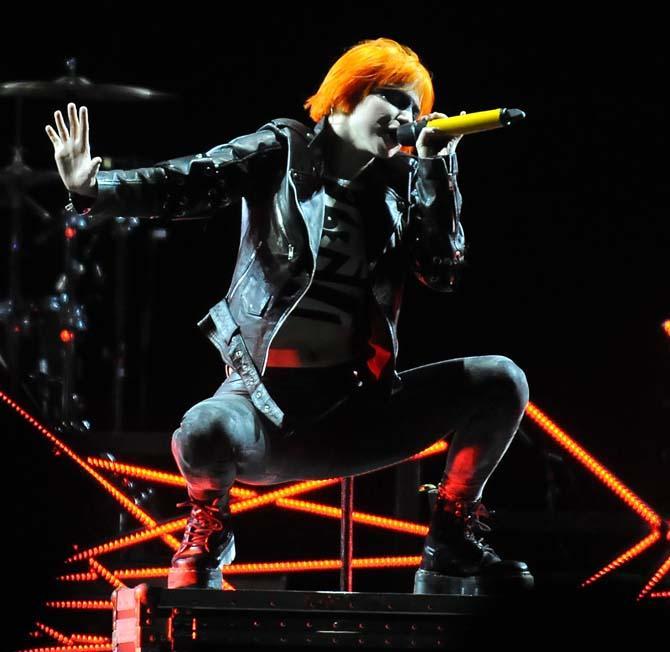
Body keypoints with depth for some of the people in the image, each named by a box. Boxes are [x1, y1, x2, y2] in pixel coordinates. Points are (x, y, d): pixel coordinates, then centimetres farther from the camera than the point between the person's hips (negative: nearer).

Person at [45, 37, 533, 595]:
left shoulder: (404, 182, 9)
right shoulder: (284, 151, -1)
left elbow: (444, 271, -3)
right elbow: (186, 185, -13)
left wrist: (436, 166, -8)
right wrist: (95, 188, -31)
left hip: (355, 408, 4)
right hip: (265, 402, -4)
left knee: (500, 382, -10)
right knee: (205, 430, -38)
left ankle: (450, 550, 6)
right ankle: (207, 537, -2)